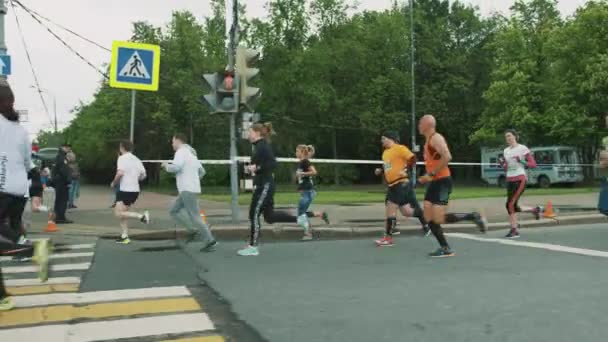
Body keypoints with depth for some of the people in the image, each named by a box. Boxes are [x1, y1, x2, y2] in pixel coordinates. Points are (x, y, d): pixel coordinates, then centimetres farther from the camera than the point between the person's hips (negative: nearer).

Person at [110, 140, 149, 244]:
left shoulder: (122, 158, -9)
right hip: (135, 190, 8)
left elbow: (120, 173, -21)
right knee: (121, 213, 14)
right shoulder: (136, 159, 13)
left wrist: (114, 183, -5)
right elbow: (143, 175, 12)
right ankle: (125, 236, 11)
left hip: (126, 190, -8)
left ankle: (141, 216, -22)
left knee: (118, 213, -11)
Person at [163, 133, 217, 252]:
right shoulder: (192, 153, 22)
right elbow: (202, 171, 27)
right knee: (174, 211, 14)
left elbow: (176, 167, -23)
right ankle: (192, 231, 8)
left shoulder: (181, 151, -7)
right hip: (188, 190, 10)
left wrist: (166, 165, -4)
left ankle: (210, 241, -11)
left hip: (188, 190, -10)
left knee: (195, 216, -10)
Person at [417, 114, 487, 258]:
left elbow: (447, 157, -28)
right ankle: (445, 248, 8)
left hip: (442, 181, -10)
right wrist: (428, 177, 19)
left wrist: (431, 174, -24)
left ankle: (474, 217, 2)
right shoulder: (429, 140, 18)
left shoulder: (436, 138, -13)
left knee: (439, 219, -14)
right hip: (434, 182, 10)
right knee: (429, 218, 4)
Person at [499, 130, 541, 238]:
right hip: (509, 180, 7)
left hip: (520, 179, -7)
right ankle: (534, 210, 31)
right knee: (514, 207, 6)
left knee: (510, 204, -15)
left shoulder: (523, 149, -3)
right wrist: (502, 164, -1)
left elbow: (533, 164, -4)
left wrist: (521, 161, -19)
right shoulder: (506, 151, 14)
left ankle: (514, 230, -6)